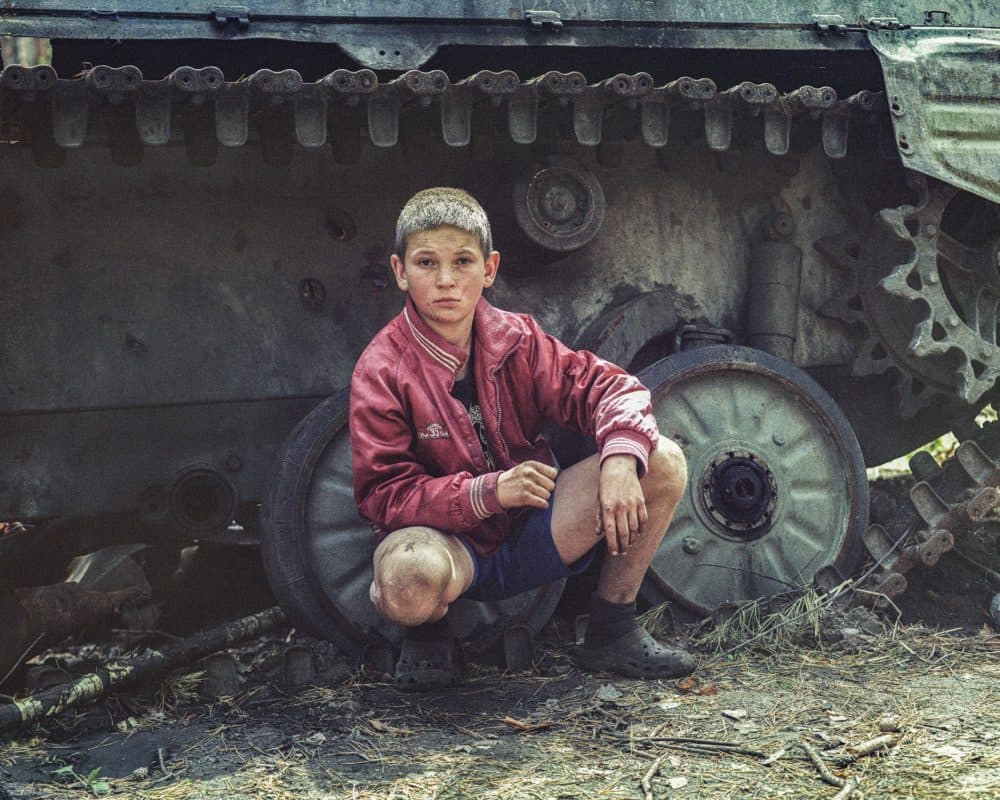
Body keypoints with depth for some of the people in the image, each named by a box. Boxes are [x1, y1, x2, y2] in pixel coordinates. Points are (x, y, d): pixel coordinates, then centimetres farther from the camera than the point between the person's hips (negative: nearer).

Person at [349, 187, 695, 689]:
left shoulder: (515, 339, -1)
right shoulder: (380, 372, -13)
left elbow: (606, 386, -1)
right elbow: (383, 495, -17)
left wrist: (620, 458, -23)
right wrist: (487, 492, -31)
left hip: (534, 536, 5)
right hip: (452, 545, -4)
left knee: (663, 462, -12)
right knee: (409, 575, -42)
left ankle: (613, 631, 4)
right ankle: (427, 635, -1)